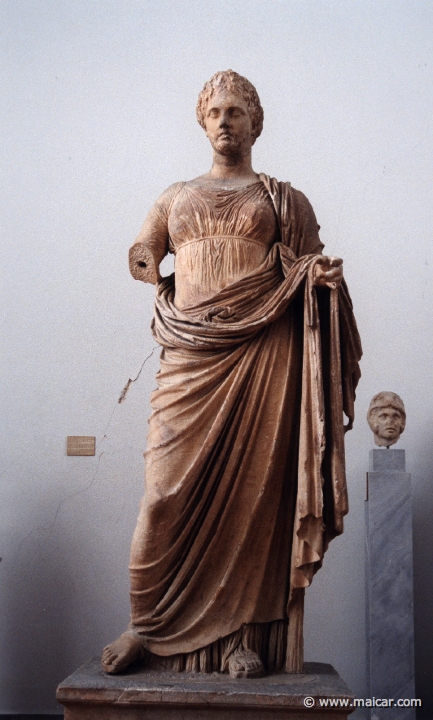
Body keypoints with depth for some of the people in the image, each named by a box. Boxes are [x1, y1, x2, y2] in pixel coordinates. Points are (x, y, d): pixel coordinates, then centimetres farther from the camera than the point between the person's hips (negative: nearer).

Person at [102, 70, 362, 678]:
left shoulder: (283, 198, 15)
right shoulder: (177, 197, 23)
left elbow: (312, 272, 11)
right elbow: (141, 259, 26)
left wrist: (324, 276, -11)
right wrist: (172, 285, 9)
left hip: (263, 354, -1)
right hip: (191, 356, 2)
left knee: (251, 491, -3)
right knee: (169, 491, -5)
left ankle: (242, 635, 6)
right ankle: (149, 627, 9)